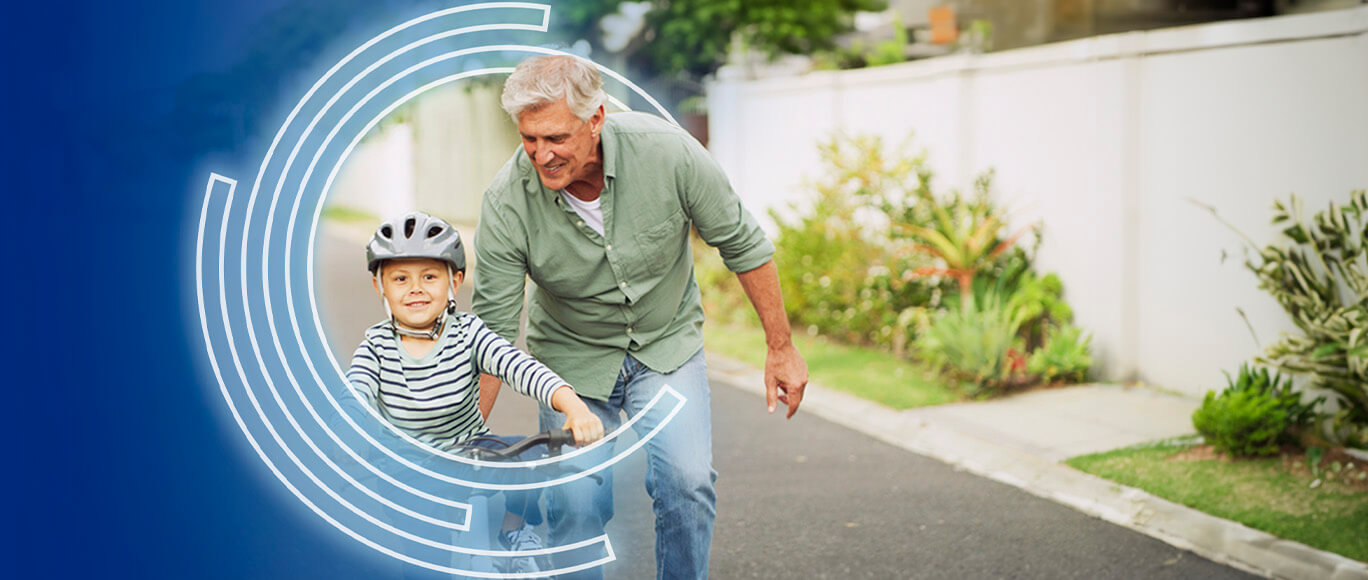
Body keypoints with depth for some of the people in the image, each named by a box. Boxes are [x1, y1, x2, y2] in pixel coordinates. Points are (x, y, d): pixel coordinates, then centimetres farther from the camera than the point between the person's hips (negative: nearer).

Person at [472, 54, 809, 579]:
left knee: (685, 481, -18)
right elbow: (492, 333, -17)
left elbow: (742, 244, -10)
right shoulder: (505, 204, -24)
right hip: (572, 356, 0)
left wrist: (781, 349, -4)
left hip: (667, 344, 0)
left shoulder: (667, 151, -25)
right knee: (575, 506, -10)